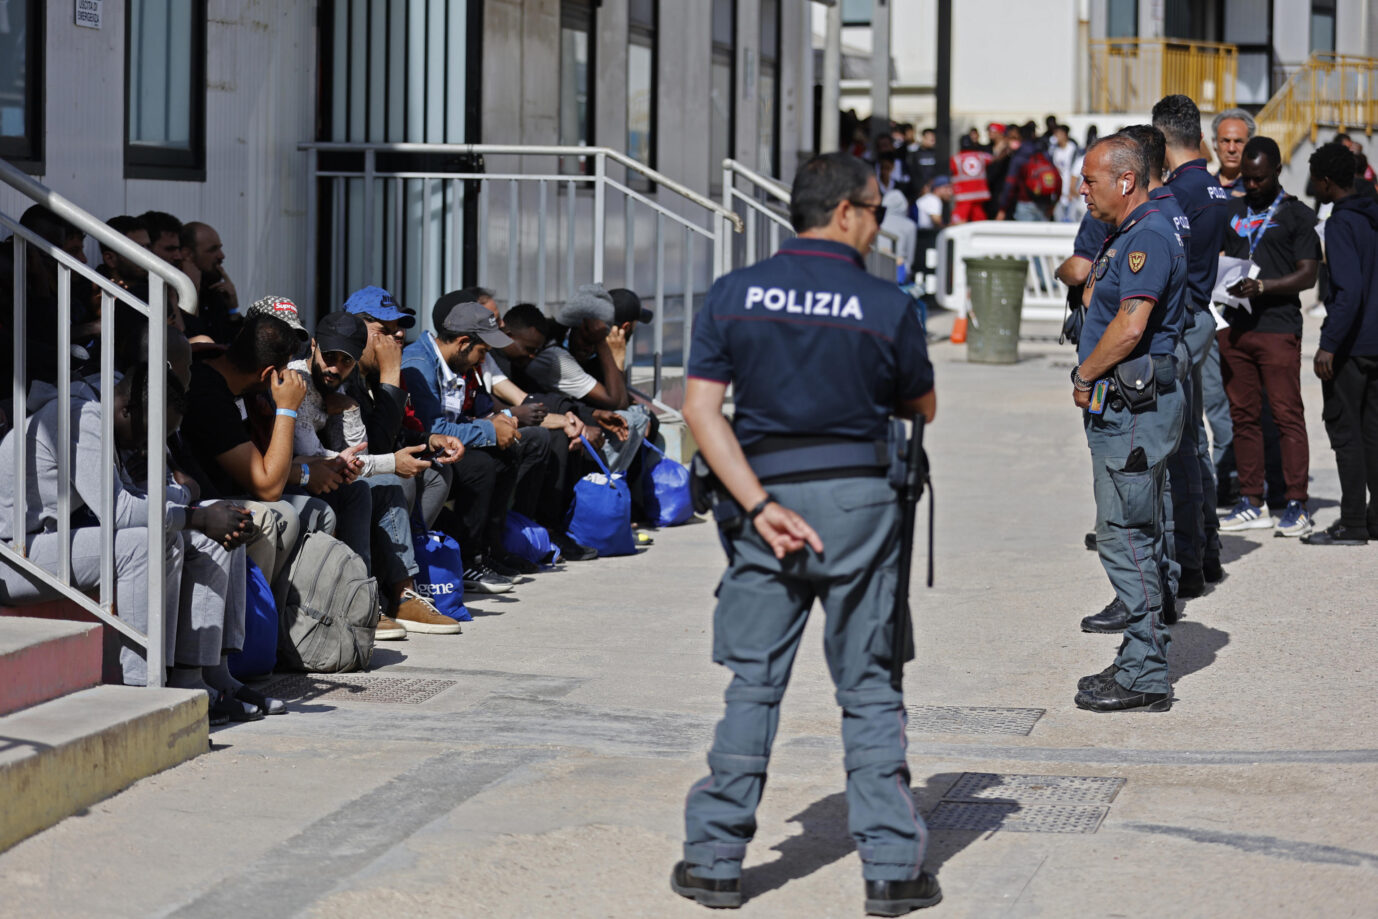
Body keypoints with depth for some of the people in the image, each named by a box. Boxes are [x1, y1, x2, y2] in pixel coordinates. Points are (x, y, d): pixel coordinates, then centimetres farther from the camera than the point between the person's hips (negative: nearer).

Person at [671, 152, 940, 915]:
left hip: (768, 493, 2)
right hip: (859, 501, -2)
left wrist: (761, 505, -8)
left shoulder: (733, 295, 2)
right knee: (868, 688, 6)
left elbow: (701, 409, -5)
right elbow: (922, 408, 7)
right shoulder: (886, 305, -4)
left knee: (752, 684, 9)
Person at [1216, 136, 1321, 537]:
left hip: (1278, 326, -5)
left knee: (1287, 414, -7)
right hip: (1233, 324, 5)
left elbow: (1308, 275, -4)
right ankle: (1251, 503, 11)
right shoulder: (1230, 211, 17)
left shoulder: (1298, 215, 3)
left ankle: (1297, 505, -6)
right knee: (1243, 415, 6)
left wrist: (1261, 286, -17)